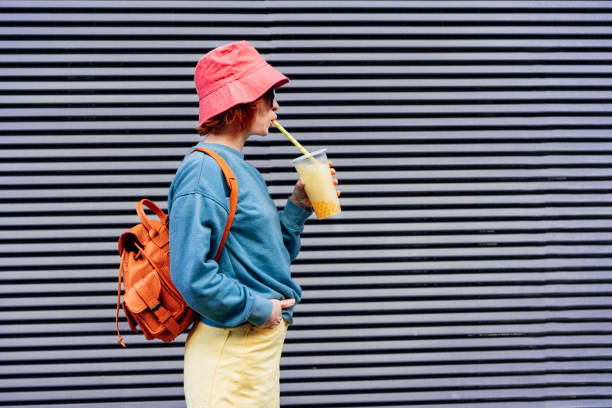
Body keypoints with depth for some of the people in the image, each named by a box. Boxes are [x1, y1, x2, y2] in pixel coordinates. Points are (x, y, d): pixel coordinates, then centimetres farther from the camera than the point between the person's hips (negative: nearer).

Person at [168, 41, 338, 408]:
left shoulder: (245, 171, 14)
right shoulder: (204, 170, -16)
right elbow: (191, 274, -25)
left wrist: (299, 205, 9)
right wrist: (257, 308, -16)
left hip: (263, 346, 9)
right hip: (228, 353, -9)